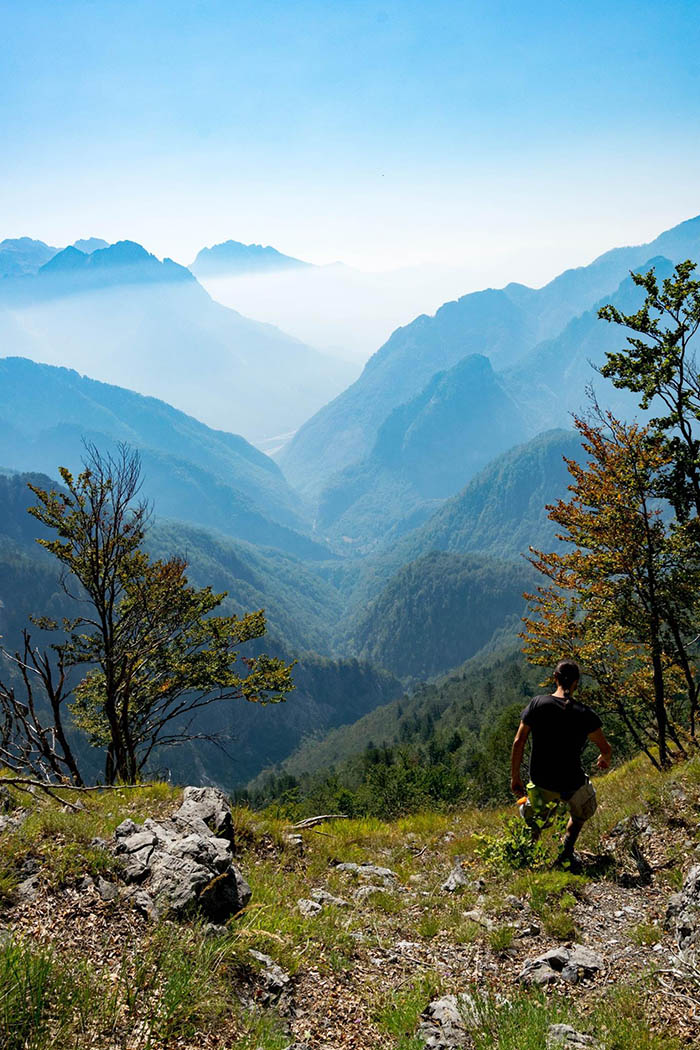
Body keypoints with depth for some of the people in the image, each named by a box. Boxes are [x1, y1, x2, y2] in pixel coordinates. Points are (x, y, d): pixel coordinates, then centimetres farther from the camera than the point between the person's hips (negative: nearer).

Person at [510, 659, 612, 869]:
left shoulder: (537, 704, -8)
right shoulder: (584, 714, -12)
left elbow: (518, 742, -7)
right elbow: (605, 748, -2)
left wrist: (515, 778, 3)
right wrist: (604, 759, 23)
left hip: (540, 780, 3)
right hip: (571, 783, -2)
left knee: (537, 821, 34)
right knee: (580, 812, 30)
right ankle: (566, 854, 17)